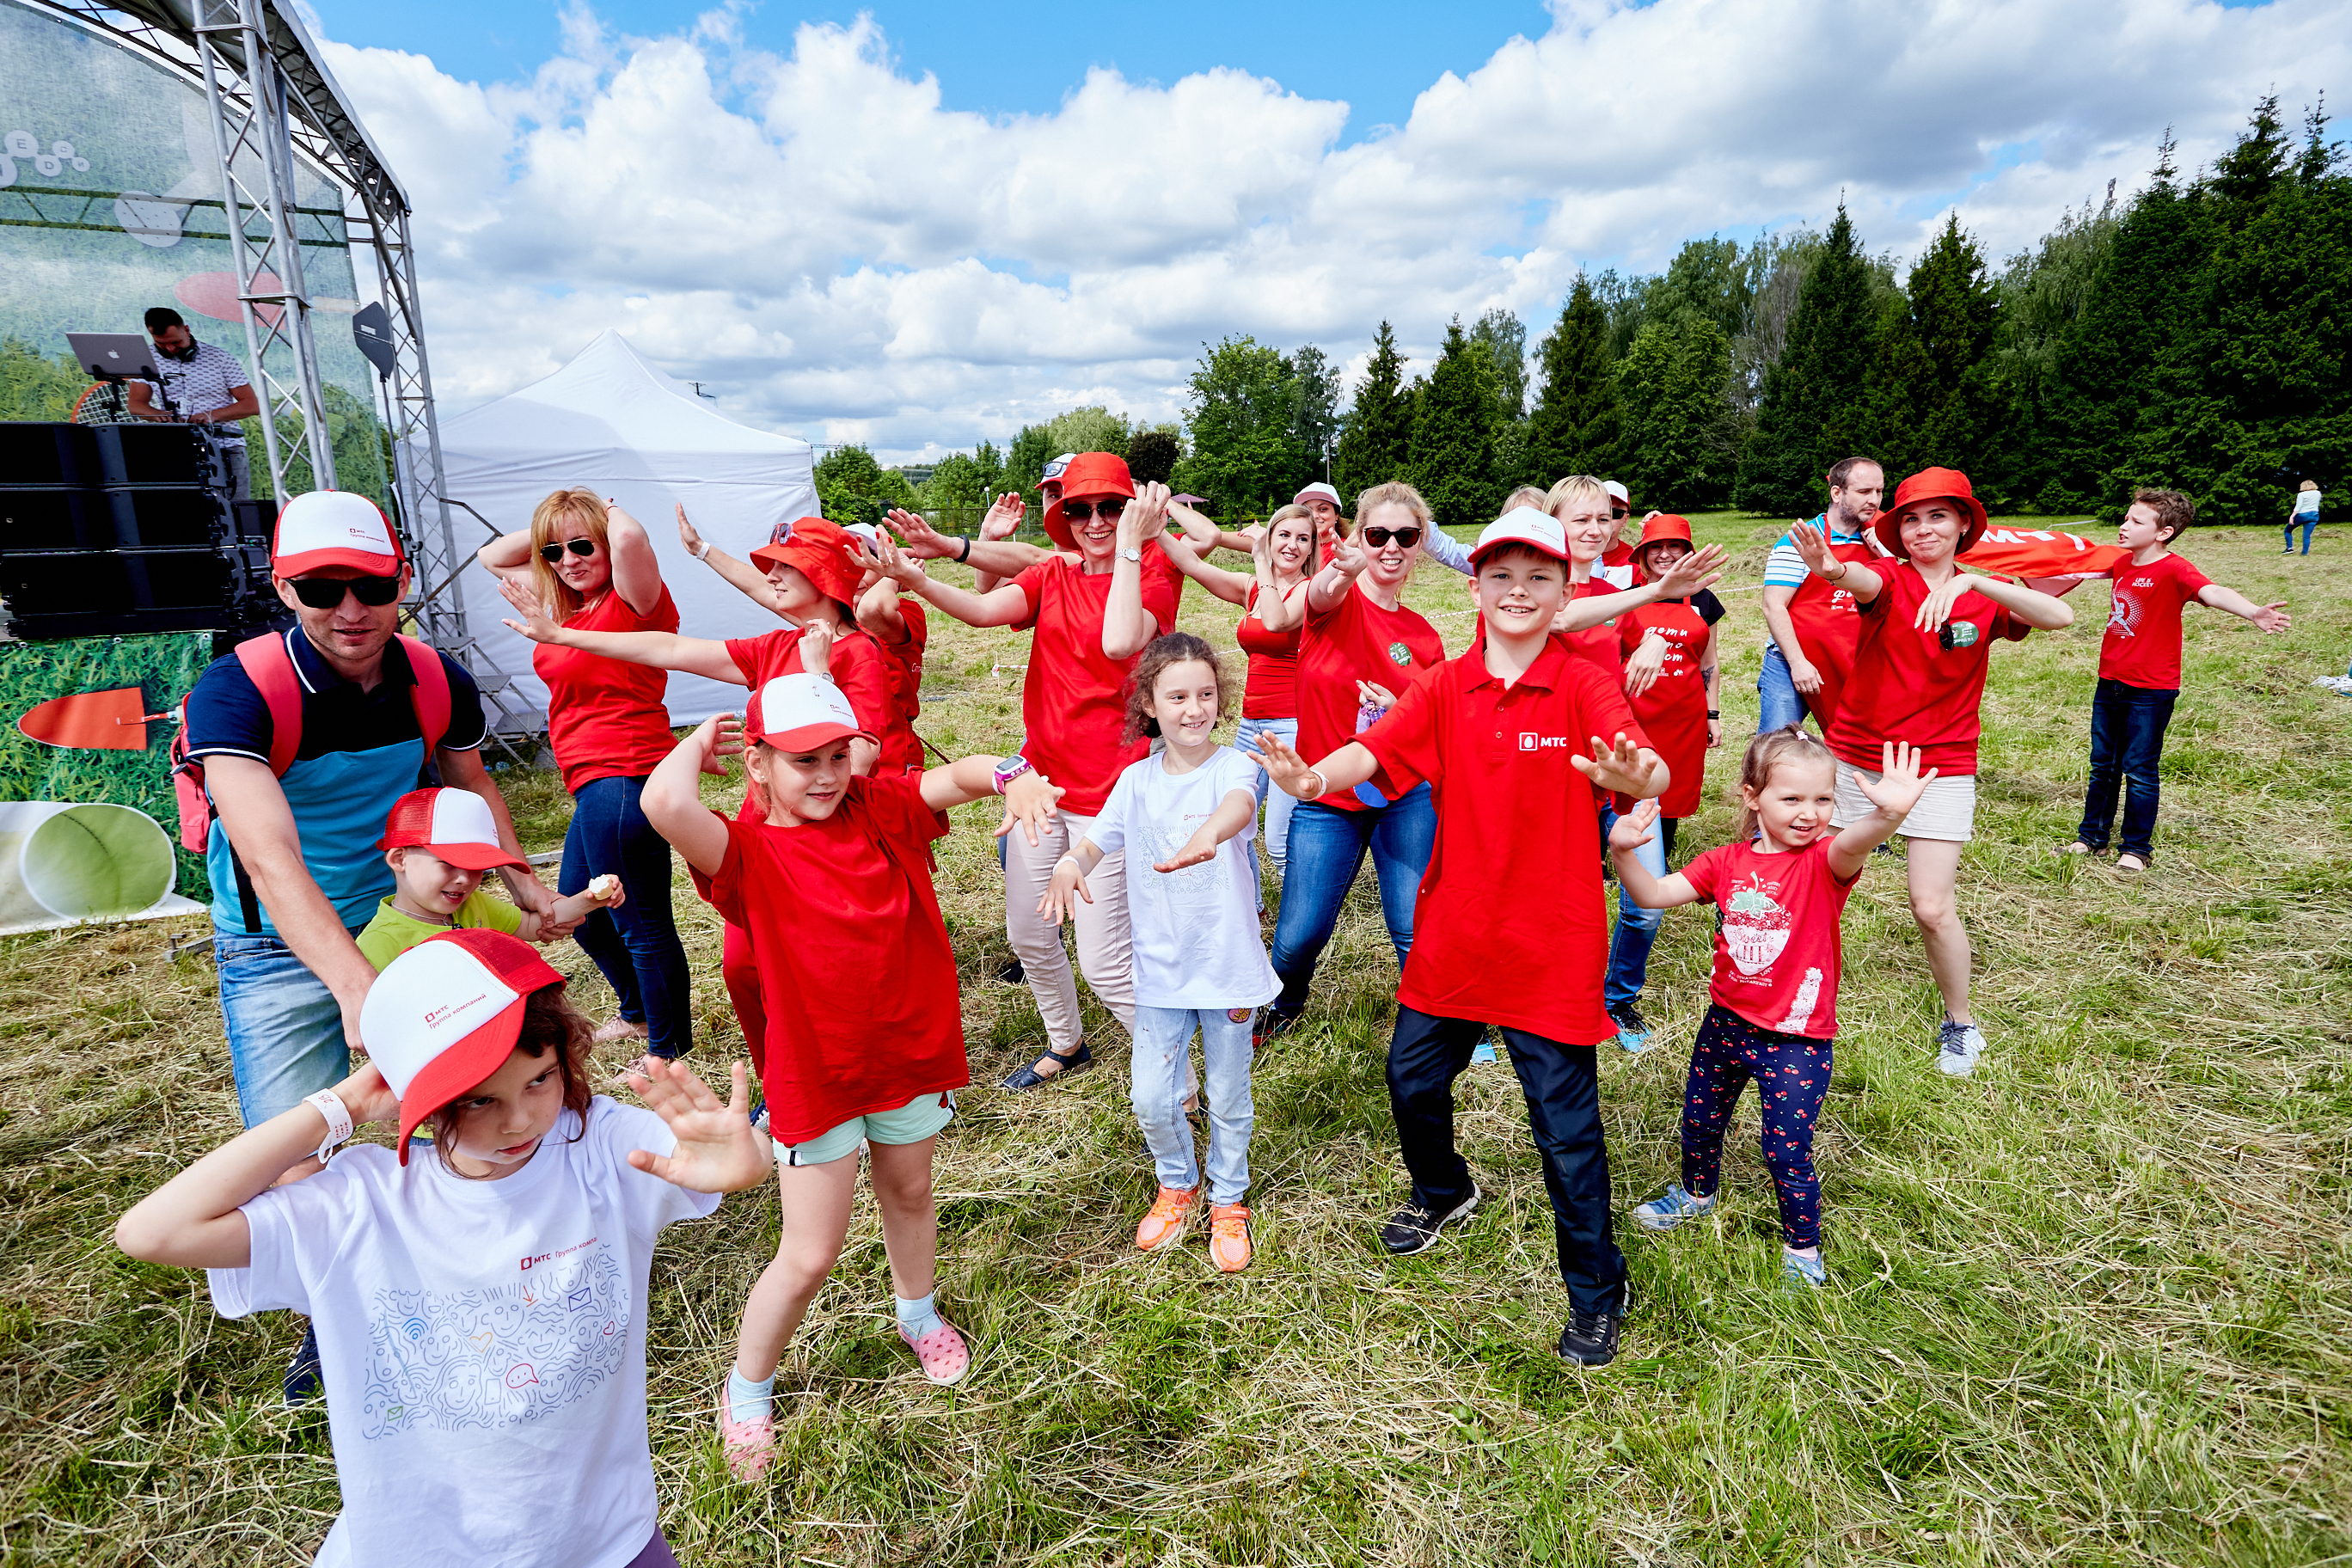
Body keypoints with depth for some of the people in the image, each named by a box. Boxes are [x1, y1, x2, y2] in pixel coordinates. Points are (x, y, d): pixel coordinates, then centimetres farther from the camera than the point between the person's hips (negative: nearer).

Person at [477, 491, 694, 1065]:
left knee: (641, 923, -2)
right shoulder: (564, 603, 14)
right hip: (599, 785, 11)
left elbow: (630, 537, -33)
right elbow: (491, 557, 26)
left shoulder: (634, 603, -12)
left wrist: (609, 511, -11)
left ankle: (669, 1050, 14)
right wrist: (553, 529, 11)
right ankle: (637, 1011, 44)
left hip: (621, 778, -11)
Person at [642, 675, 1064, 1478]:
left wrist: (1010, 777, -38)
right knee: (810, 1255, 6)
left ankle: (918, 1314, 56)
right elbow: (664, 802, -37)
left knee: (910, 1194, 26)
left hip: (909, 1049, 4)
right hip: (815, 1073, -4)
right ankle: (745, 1391, 35)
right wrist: (700, 741, -17)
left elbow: (958, 775, -15)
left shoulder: (877, 807, -5)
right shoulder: (746, 851, -17)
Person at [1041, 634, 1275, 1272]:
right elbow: (1097, 840, -1)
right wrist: (1069, 864, -26)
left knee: (1228, 1099, 13)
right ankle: (1177, 1183, 38)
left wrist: (1205, 836, -58)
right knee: (1152, 1098, 7)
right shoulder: (1136, 780, 0)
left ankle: (1228, 1201, 39)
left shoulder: (1232, 766, -13)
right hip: (1160, 968, 3)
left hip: (1227, 965, -3)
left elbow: (1238, 806, -35)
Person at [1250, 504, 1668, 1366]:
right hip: (1453, 932, 4)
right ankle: (1442, 1190, 51)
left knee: (1566, 1124, 5)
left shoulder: (1583, 688, -10)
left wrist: (1635, 775, -52)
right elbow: (1374, 749, -17)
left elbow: (1650, 770, -27)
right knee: (1412, 1078, 19)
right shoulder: (1446, 687, -1)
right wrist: (1314, 777, -39)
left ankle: (1596, 1292, 29)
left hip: (1551, 943, -4)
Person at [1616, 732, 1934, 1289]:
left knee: (1787, 1152, 1)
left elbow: (1852, 845, -41)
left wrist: (1887, 814, -64)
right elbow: (1653, 895, -9)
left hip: (1797, 1039, -4)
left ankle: (1802, 1246, 28)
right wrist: (1623, 852, -30)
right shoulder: (1727, 862, -4)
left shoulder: (1824, 862, -16)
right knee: (1699, 1120, 22)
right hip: (1726, 1022, 5)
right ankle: (1697, 1194, 52)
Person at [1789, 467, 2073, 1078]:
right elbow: (1864, 582, -31)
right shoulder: (1888, 580, -5)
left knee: (1932, 908, -4)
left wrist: (1971, 582, -33)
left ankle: (1959, 1023, 21)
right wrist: (1832, 569, -56)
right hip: (1855, 759, 0)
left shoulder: (1985, 598, 0)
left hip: (1940, 768, 0)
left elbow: (2060, 617, -20)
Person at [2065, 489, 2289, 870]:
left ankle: (2136, 848, 16)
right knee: (2102, 765, 16)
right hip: (2110, 682, 7)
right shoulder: (2121, 564, 5)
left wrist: (2252, 612, -54)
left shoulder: (2174, 570, -17)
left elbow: (2212, 592, -36)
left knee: (2139, 770, 3)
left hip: (2150, 691, -7)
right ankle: (2090, 837, 29)